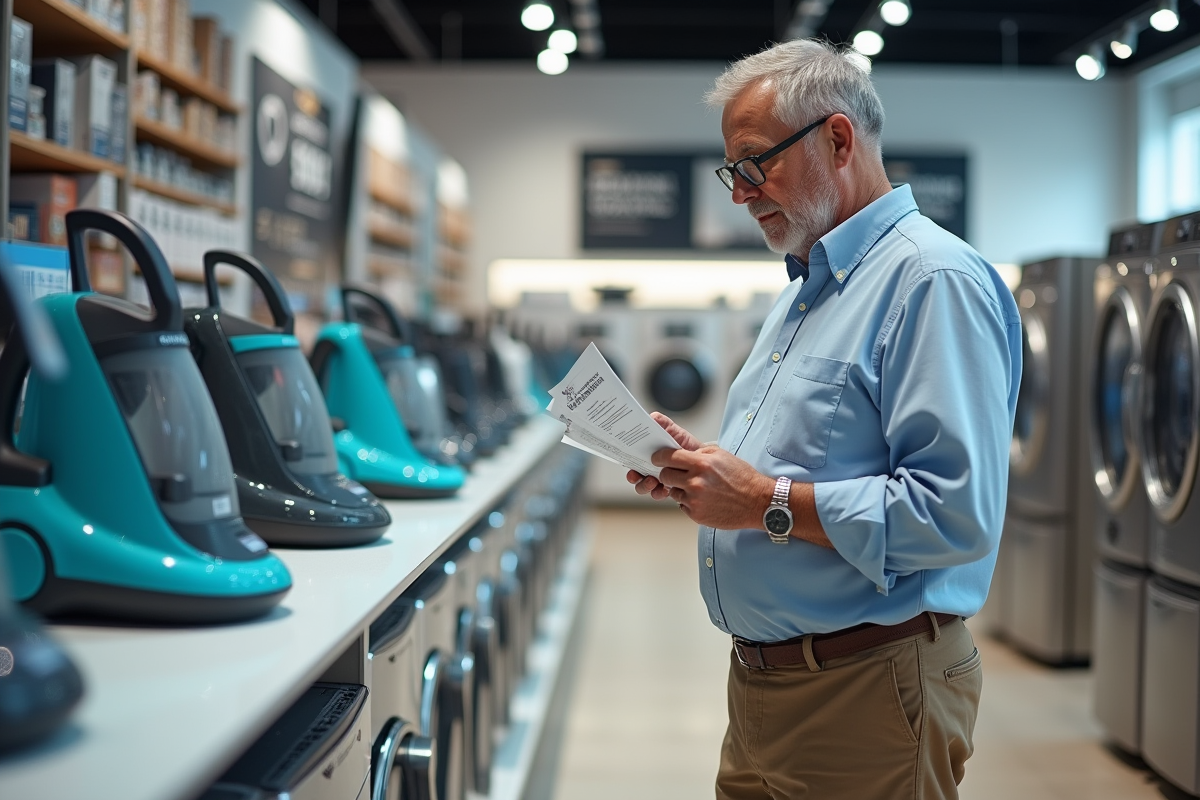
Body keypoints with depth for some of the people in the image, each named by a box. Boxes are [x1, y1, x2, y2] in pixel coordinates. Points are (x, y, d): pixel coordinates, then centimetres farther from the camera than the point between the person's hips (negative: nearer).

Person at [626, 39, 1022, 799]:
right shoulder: (805, 290, 16)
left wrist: (766, 502, -23)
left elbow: (956, 514, -26)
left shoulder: (934, 280, -17)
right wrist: (702, 473, 5)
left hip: (868, 691, -9)